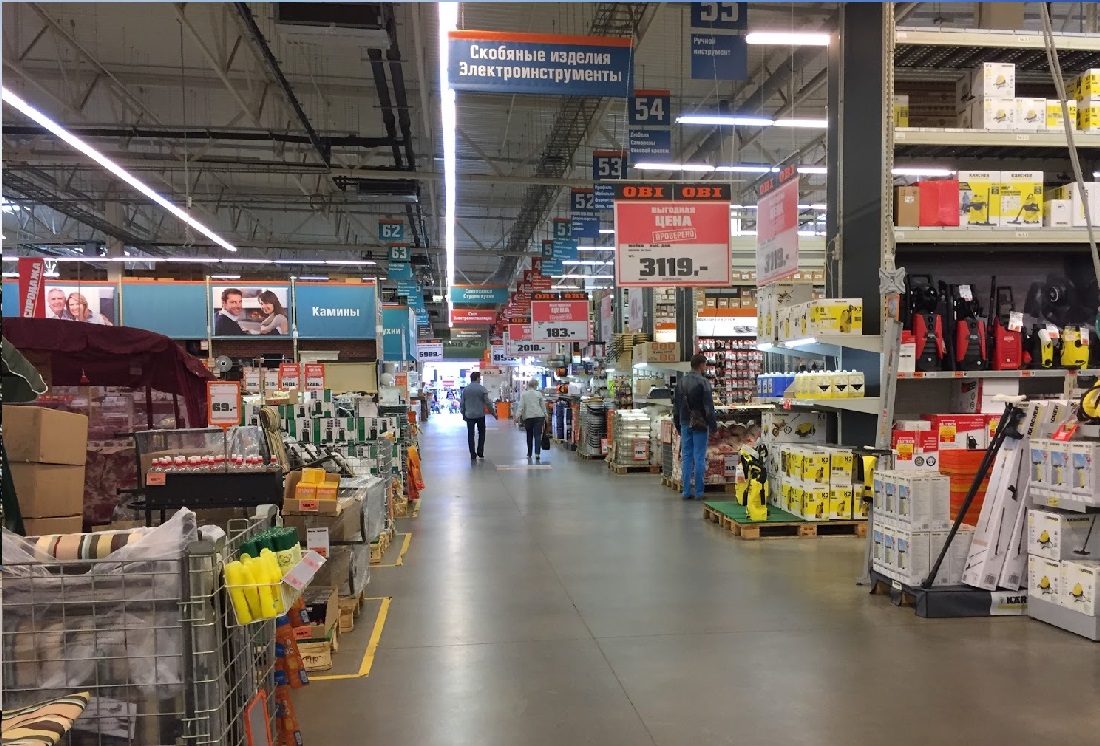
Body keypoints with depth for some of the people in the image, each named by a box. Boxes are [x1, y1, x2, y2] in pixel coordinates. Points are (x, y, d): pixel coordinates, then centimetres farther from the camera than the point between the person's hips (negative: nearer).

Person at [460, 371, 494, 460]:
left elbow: (462, 403, 7)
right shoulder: (482, 389, -7)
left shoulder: (465, 389, 3)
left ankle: (473, 454, 4)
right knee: (481, 433, 15)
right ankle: (480, 452, 11)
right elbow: (487, 402, -8)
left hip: (469, 415, 2)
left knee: (470, 435, 5)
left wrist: (463, 414, 18)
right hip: (480, 415, -2)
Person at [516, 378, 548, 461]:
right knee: (537, 435, -3)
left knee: (529, 435, 13)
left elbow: (521, 405, -4)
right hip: (539, 416, -1)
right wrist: (545, 416, 16)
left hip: (527, 417, 1)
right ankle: (537, 453, -16)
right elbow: (543, 406, 8)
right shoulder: (539, 394, 5)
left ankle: (529, 454, 19)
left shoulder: (523, 394, 6)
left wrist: (518, 414, -9)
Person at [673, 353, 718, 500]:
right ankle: (699, 492, 1)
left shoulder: (680, 382, 8)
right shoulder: (703, 382, -11)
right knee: (699, 458, -1)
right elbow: (709, 406, -13)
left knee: (686, 457, 9)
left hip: (685, 424, 5)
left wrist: (677, 424, 21)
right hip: (700, 425, -5)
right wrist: (713, 425, -8)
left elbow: (676, 405, 14)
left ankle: (686, 491, 9)